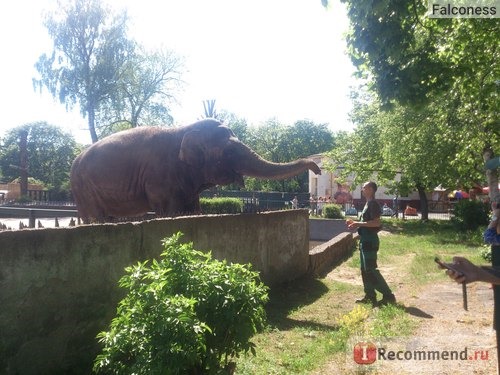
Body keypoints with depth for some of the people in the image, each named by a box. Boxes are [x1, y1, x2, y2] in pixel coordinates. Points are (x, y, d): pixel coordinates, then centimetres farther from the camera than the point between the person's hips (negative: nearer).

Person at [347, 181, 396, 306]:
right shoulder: (368, 204, 16)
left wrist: (358, 224, -22)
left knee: (371, 270, -8)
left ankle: (388, 295, -2)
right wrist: (355, 223, 11)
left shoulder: (373, 204, -14)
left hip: (370, 241, -10)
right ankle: (370, 296, 19)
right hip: (365, 240, 10)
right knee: (365, 270, 12)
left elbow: (376, 222, -24)